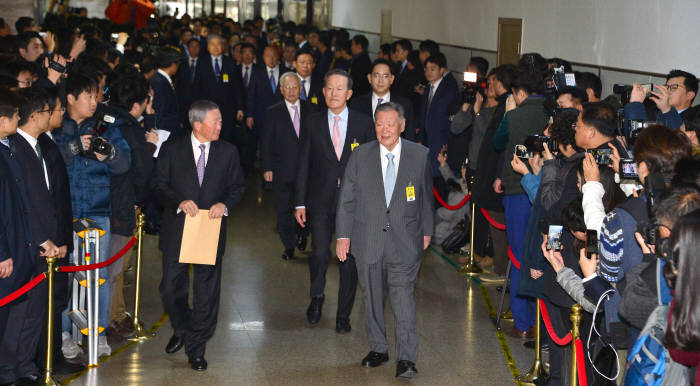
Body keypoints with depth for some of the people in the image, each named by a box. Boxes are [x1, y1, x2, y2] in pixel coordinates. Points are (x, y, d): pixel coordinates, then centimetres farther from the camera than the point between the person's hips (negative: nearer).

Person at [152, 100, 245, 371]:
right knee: (172, 288, 6)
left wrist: (225, 204, -11)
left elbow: (237, 186, 10)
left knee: (207, 291, 3)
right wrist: (179, 202, -18)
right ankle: (181, 331, 34)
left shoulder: (228, 152, 5)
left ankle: (196, 348, 15)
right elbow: (159, 185, -1)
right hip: (177, 230, -1)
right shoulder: (172, 150, -1)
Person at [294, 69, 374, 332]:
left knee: (349, 258, 4)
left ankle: (343, 315, 17)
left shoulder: (364, 123, 2)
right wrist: (300, 202, 1)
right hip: (321, 200, 0)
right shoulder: (313, 123, 4)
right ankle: (317, 297, 18)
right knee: (320, 253, -11)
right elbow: (303, 165, 6)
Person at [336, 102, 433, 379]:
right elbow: (347, 198, 5)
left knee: (403, 297, -12)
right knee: (373, 298, 11)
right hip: (368, 239, 2)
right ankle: (378, 349, 28)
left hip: (405, 240, -2)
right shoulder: (360, 156, 2)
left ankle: (406, 359, -12)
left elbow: (426, 197, 12)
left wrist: (426, 231, 14)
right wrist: (343, 235, 1)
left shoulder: (419, 156, 2)